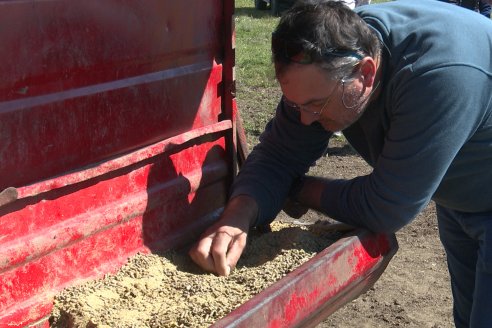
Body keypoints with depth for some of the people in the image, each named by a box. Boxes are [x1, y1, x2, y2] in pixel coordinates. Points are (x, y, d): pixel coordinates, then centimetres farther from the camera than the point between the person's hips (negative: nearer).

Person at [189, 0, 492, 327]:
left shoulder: (441, 76, -43)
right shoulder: (322, 65, -21)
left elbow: (383, 210, -35)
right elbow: (277, 156, -14)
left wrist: (298, 189, -19)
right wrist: (238, 216, -34)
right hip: (458, 202, 6)